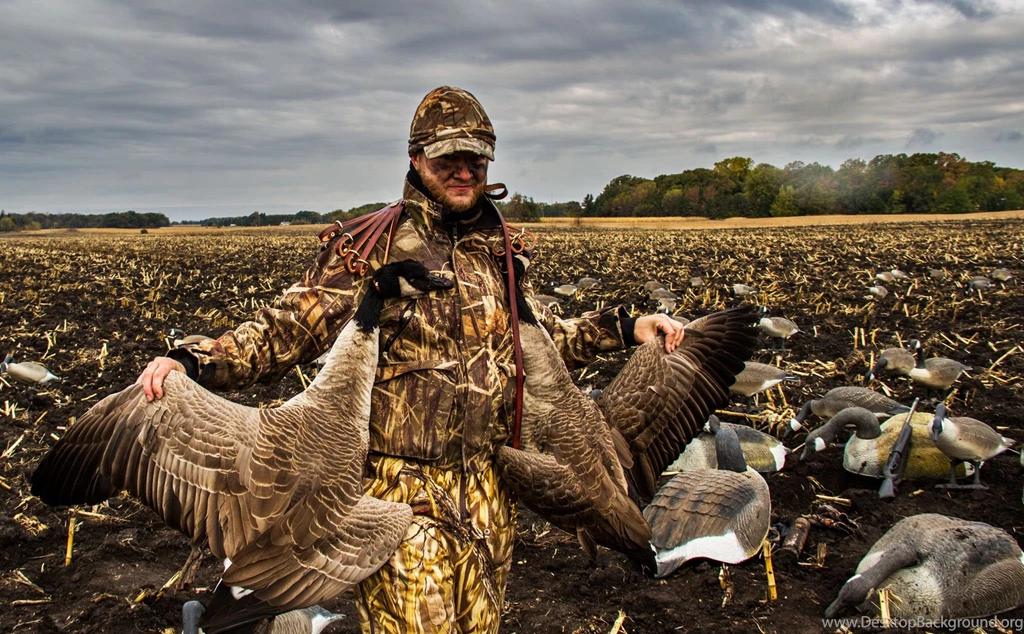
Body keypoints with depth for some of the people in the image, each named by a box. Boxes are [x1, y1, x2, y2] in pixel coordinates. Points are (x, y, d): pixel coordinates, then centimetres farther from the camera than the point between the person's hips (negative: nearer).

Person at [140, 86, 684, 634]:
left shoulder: (498, 252, 11)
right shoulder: (369, 246, -5)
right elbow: (287, 326, -9)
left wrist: (625, 327, 15)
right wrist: (194, 362, -23)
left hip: (487, 488, 5)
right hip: (403, 489, -5)